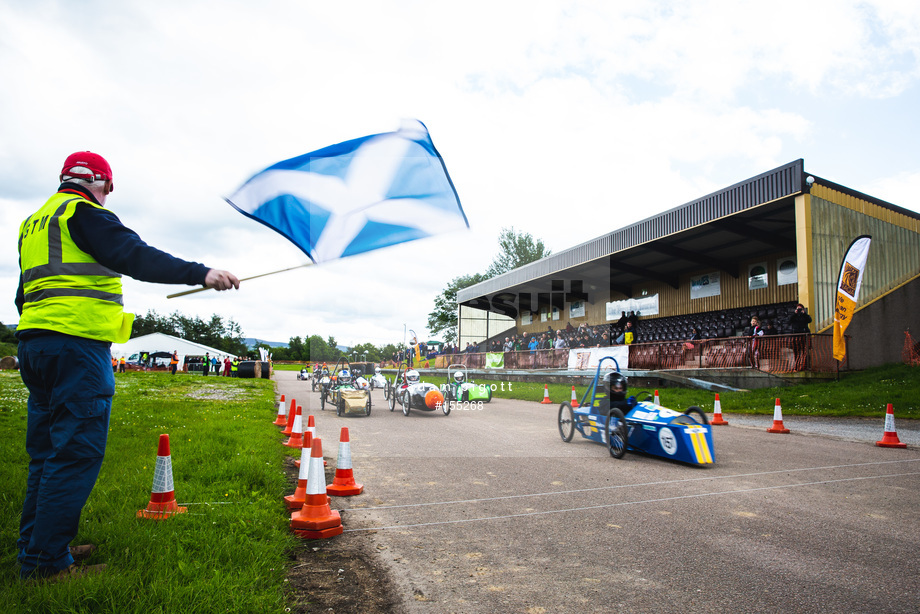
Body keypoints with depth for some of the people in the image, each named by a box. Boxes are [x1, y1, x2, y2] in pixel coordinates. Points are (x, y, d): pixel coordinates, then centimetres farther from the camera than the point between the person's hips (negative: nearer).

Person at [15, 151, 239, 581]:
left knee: (47, 450, 16)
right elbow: (135, 256, -19)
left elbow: (23, 296, 30)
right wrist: (200, 273, -27)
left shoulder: (32, 224, 25)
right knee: (76, 452, -7)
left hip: (33, 340, 10)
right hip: (78, 342, -10)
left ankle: (34, 546, 24)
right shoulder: (84, 213, -3)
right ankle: (47, 562, -4)